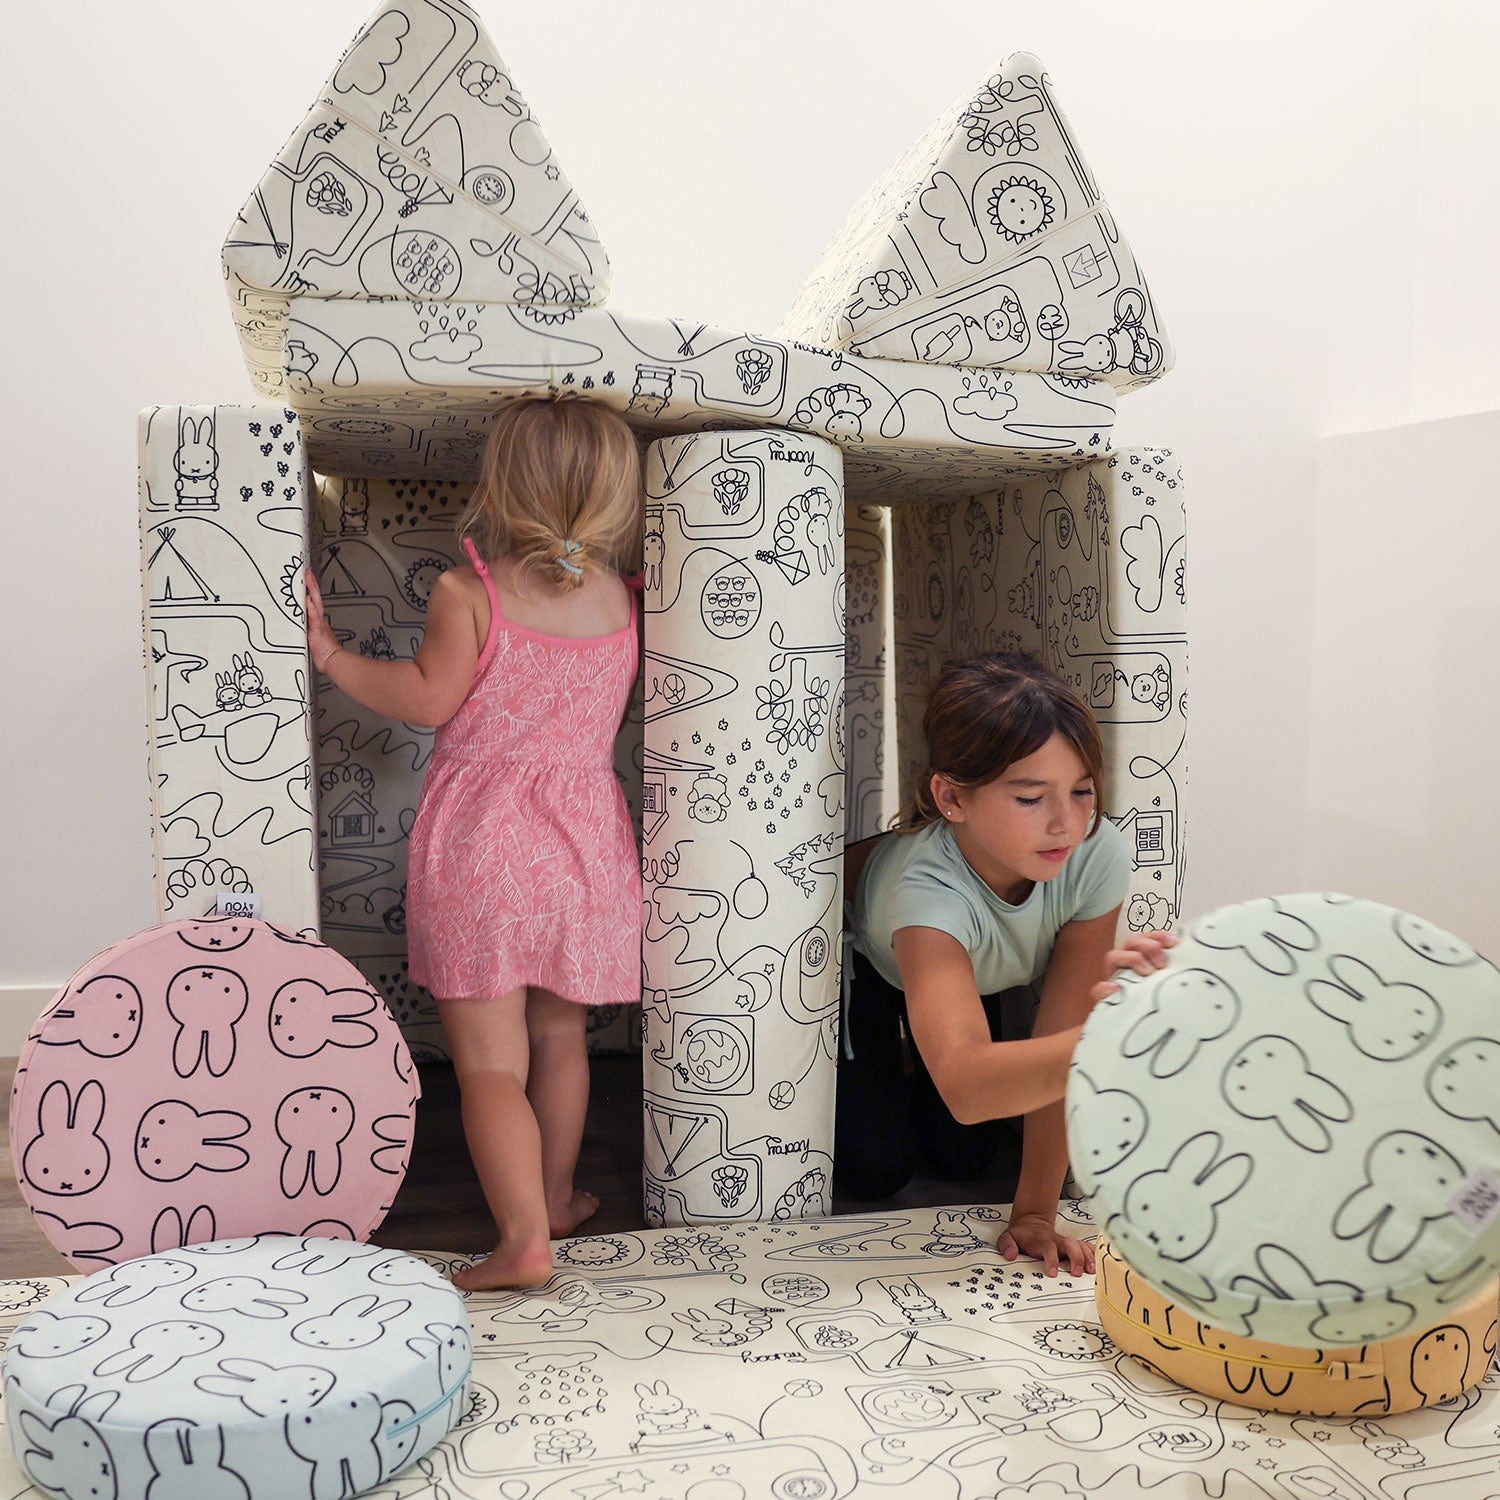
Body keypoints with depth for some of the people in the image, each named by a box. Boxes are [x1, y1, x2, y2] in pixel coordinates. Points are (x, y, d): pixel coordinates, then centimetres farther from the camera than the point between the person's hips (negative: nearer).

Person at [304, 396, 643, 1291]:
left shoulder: (470, 592, -10)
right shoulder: (625, 603, 3)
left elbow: (427, 699, -10)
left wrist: (330, 653, 0)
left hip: (478, 843, -4)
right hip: (585, 840, 4)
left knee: (490, 1061, 1)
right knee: (560, 1038, 21)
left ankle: (525, 1239, -2)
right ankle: (556, 1197, 35)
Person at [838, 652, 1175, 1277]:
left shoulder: (1096, 855, -35)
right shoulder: (926, 887, -48)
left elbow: (1056, 1042, -28)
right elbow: (965, 1084, -62)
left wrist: (1035, 1211, -26)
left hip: (988, 977, 3)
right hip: (869, 970, -3)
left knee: (961, 1155, 0)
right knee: (874, 1167, -6)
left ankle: (911, 1086, 33)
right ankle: (866, 1082, 26)